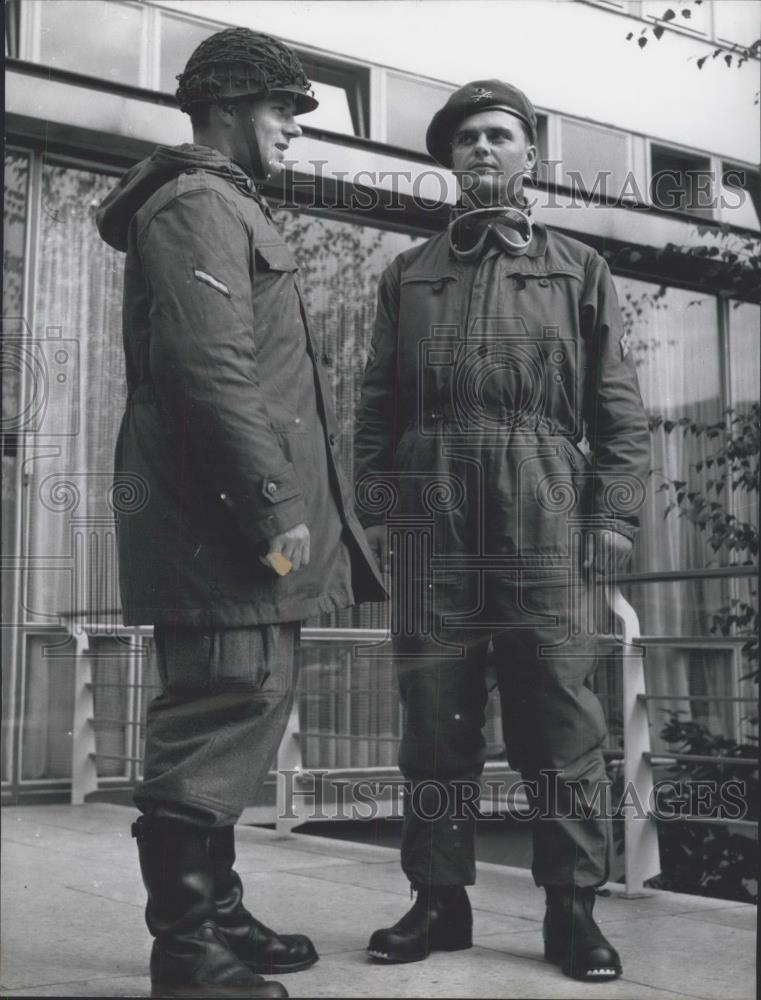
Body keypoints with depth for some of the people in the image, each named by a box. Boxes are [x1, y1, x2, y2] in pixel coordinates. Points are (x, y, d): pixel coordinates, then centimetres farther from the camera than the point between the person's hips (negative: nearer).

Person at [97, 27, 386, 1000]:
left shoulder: (225, 207, 26)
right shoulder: (198, 204, -8)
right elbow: (209, 369, -20)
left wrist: (281, 502, 22)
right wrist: (274, 506, -21)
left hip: (229, 526, 11)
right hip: (225, 519, -11)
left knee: (225, 725, 15)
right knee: (224, 720, -7)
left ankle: (216, 916, 26)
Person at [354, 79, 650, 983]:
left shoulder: (578, 269, 15)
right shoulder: (407, 274, 19)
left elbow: (620, 410, 8)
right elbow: (377, 405, 15)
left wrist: (614, 516, -3)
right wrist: (375, 508, 3)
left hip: (548, 530, -1)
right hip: (433, 531, 2)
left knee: (559, 726, -1)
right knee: (434, 720, 5)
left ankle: (572, 908, 10)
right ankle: (439, 898, 16)